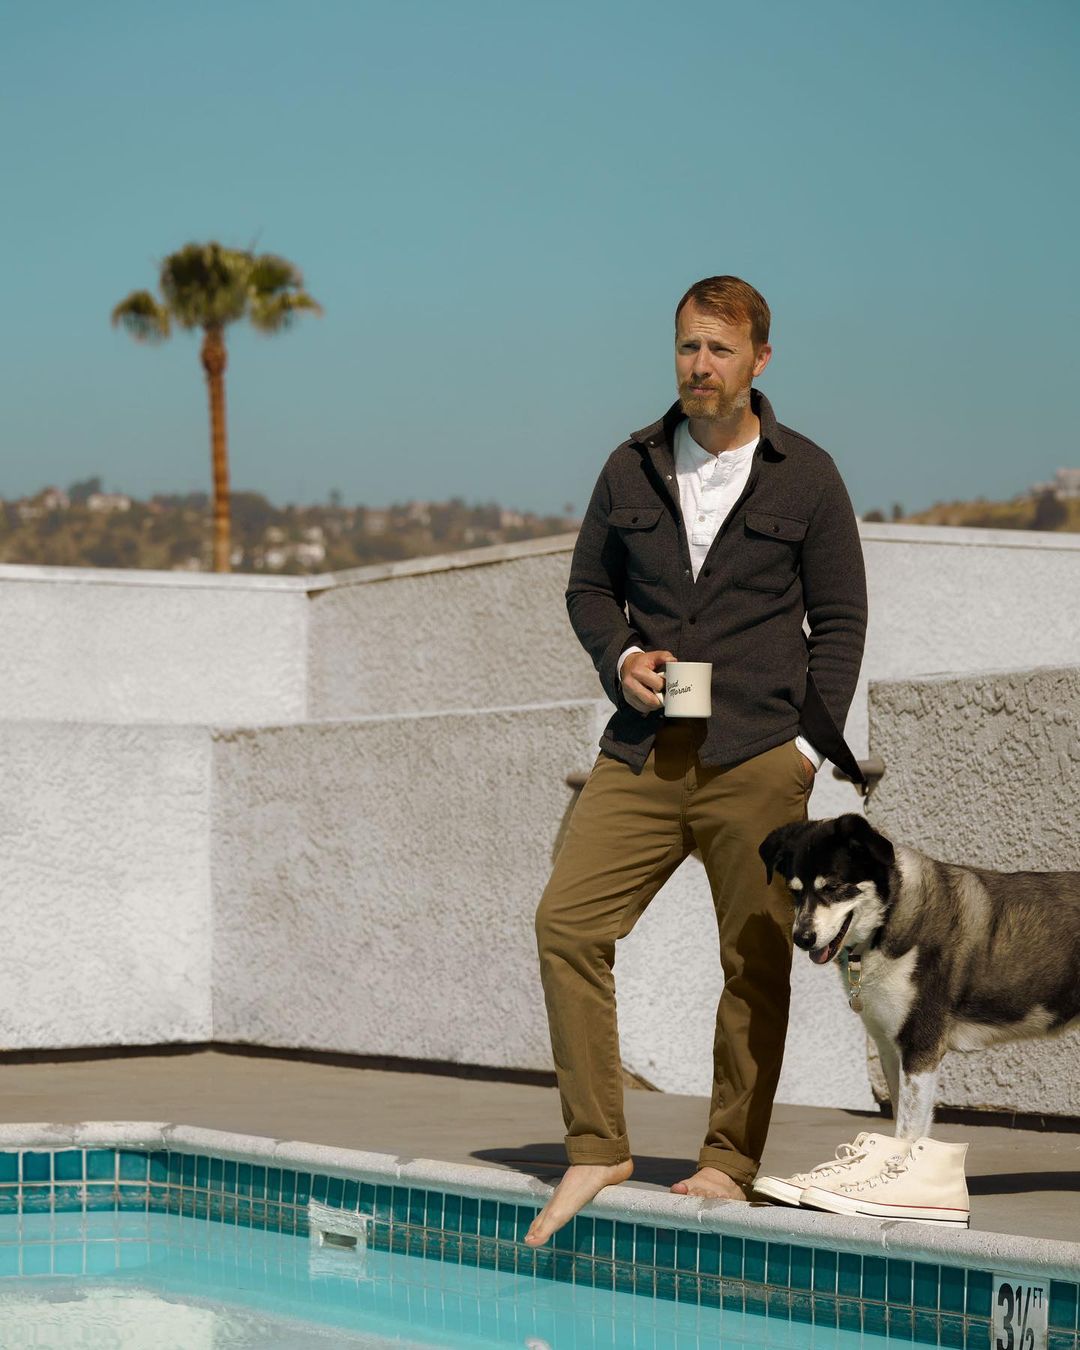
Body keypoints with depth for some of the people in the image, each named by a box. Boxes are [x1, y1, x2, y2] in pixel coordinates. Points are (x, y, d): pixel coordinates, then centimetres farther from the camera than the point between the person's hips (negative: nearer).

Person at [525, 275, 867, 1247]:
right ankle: (596, 1147, -1)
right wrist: (620, 656, -1)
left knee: (756, 961, 0)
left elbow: (841, 620, 5)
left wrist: (810, 743, -4)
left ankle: (730, 1159, 12)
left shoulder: (806, 477, 3)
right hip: (643, 753, 3)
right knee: (567, 921, -9)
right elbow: (589, 585, 19)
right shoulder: (632, 470, 11)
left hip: (757, 760, -2)